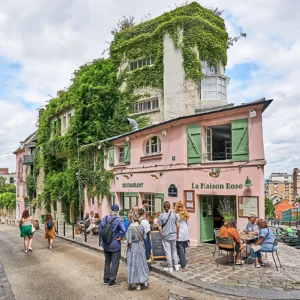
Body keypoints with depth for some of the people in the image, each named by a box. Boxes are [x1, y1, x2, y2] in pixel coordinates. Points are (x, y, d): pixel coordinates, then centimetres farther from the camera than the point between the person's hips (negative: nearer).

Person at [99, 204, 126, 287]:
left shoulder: (104, 219, -1)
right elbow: (123, 230, -31)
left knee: (107, 262, 21)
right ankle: (111, 282, 12)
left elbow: (100, 231, 3)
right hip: (115, 245, -5)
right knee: (115, 263, 7)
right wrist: (121, 237, -14)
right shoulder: (119, 220, -17)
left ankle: (106, 279, 31)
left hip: (105, 245, 6)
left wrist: (103, 240, 14)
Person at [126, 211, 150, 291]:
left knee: (134, 264, 8)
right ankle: (144, 281, 32)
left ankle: (137, 284, 17)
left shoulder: (130, 228, -22)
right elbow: (144, 237, 3)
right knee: (142, 262, 20)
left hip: (133, 248, -5)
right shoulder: (141, 226, -6)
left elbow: (129, 241, -22)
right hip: (141, 247, 5)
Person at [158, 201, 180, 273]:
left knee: (168, 252, 5)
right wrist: (177, 234, 11)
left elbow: (159, 228, -9)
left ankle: (170, 268, 13)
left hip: (165, 237, -3)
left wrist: (162, 235, 4)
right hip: (173, 235, 3)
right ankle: (176, 265, 24)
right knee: (174, 250, 19)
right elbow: (177, 225, 0)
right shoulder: (174, 214, -3)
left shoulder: (161, 216, -9)